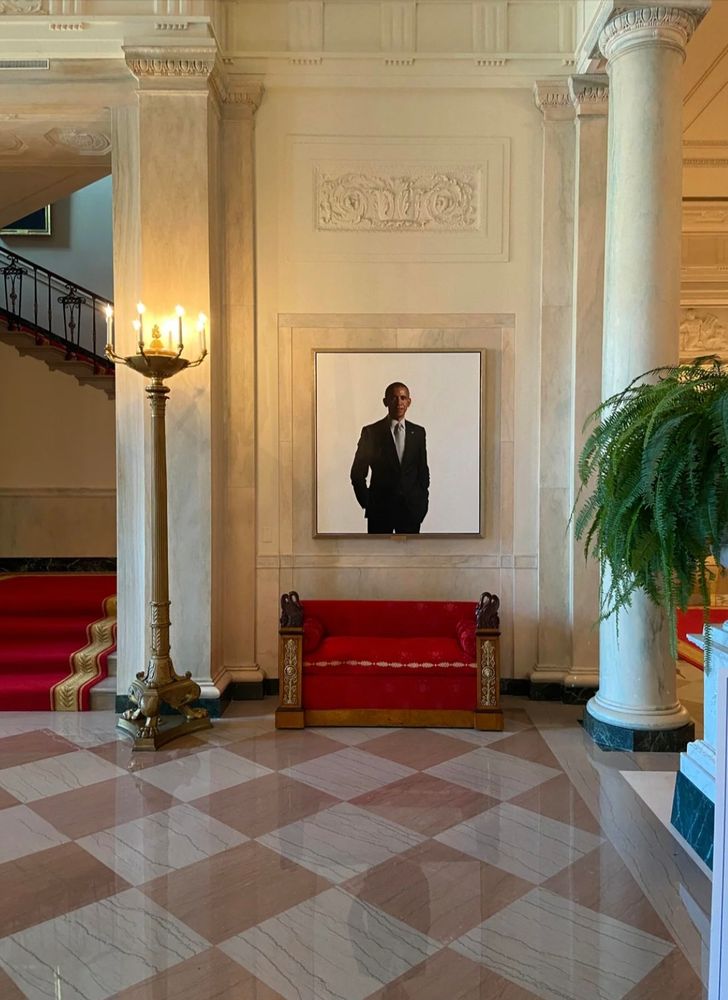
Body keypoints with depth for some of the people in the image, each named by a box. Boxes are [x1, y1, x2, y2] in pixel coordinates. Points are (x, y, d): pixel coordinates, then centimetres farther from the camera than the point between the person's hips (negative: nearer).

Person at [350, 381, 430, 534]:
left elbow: (423, 471, 12)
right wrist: (367, 503, -2)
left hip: (411, 509, 3)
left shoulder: (418, 432, 7)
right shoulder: (371, 432, -2)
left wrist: (422, 502, 5)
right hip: (380, 509, -2)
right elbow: (357, 473, 2)